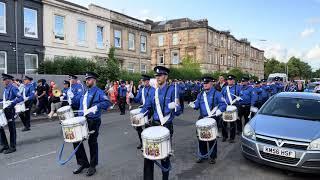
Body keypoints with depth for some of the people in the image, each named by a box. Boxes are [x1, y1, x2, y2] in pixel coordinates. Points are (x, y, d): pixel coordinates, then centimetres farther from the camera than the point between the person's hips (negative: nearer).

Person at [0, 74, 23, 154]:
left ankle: (12, 147, 15)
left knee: (12, 129, 3)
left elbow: (21, 98, -23)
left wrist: (11, 102, -27)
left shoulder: (13, 88, -13)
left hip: (10, 110, -8)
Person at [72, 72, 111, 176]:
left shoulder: (98, 92, -9)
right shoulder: (85, 92, 15)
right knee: (76, 139, 6)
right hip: (82, 120, 7)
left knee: (92, 143, 4)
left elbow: (107, 102, -24)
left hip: (93, 121, -7)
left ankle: (92, 166, 21)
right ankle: (83, 163, 24)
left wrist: (97, 107, -36)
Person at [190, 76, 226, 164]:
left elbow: (223, 104, -9)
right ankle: (203, 155, 25)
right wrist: (193, 105, -12)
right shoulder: (200, 95, 12)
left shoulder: (216, 93, -4)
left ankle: (213, 157, 19)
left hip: (213, 119, -5)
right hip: (202, 118, 5)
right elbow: (197, 104, 10)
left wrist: (219, 111, -25)